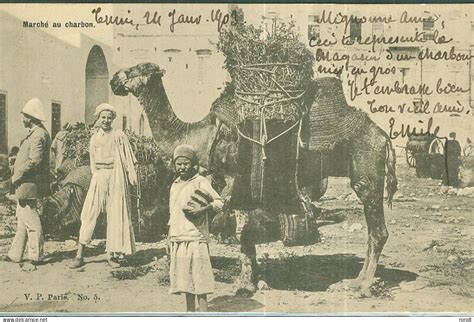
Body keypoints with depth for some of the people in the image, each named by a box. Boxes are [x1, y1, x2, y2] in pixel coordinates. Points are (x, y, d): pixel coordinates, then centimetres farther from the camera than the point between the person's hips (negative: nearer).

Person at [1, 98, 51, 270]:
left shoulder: (38, 135, -18)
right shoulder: (34, 133, 15)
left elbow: (34, 161, -26)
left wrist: (17, 175, -15)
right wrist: (17, 175, 11)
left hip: (29, 185, -11)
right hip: (24, 186, 11)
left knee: (31, 222, -4)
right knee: (22, 220, 16)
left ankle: (35, 258, 4)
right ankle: (15, 254, 26)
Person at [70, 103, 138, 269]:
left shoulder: (119, 136, 4)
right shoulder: (94, 138, 14)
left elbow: (128, 158, 2)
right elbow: (93, 162, 19)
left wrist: (132, 177, -5)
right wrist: (95, 175, 10)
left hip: (116, 176, -3)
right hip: (99, 177, 3)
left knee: (116, 215, 0)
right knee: (89, 213, -5)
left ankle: (113, 254, 8)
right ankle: (80, 254, -2)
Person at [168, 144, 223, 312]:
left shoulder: (200, 182, -4)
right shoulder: (175, 185, 15)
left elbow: (219, 202, -8)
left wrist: (201, 210, -22)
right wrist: (170, 238, 17)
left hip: (196, 237, -6)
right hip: (178, 239, 6)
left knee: (199, 278, -5)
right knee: (185, 279, 10)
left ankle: (203, 313, -1)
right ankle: (190, 313, 18)